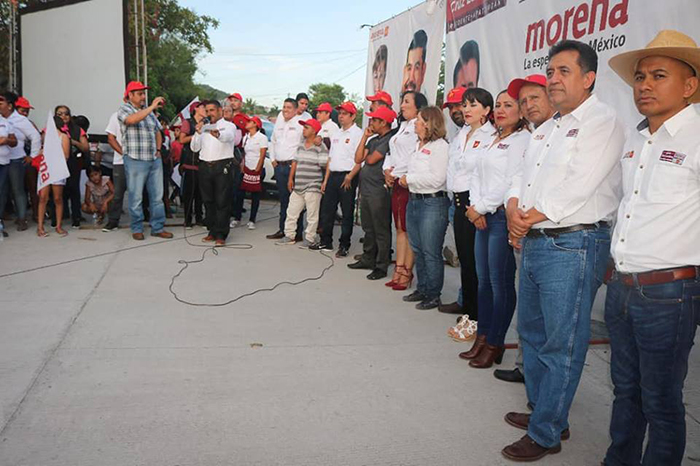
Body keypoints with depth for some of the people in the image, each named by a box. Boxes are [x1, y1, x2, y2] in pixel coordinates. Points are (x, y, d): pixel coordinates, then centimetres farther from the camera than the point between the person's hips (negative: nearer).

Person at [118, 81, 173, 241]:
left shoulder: (149, 111, 16)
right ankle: (137, 229, 13)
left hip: (155, 160, 6)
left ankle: (158, 228, 15)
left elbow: (157, 132, 24)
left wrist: (158, 150, 11)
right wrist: (152, 106, -24)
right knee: (136, 197, 1)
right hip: (135, 161, -6)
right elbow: (132, 119, -26)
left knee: (157, 196, 7)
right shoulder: (124, 109, -3)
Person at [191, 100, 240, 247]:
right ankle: (212, 231, 16)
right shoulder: (204, 127, 20)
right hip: (205, 167, 6)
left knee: (222, 202, -7)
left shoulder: (228, 125, 3)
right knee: (208, 201, 8)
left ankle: (221, 235, -6)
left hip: (222, 166, -6)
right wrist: (197, 133, -5)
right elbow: (194, 148, 13)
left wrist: (218, 134, -46)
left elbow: (229, 136, -22)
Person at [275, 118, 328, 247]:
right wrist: (291, 178, 15)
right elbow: (295, 162, 18)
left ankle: (309, 238, 11)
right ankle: (289, 236, 21)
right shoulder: (301, 146, 14)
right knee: (291, 212, 11)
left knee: (312, 215, 1)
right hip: (298, 186, 7)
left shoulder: (320, 147, -9)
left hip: (312, 187, -7)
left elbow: (324, 165, -11)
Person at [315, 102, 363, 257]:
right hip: (333, 175, 8)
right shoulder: (336, 134, 18)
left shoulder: (357, 133, -6)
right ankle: (325, 241, 22)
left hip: (347, 177, -7)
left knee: (347, 213, 0)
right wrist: (325, 179, 15)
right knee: (327, 210, 11)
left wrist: (350, 177, -21)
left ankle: (344, 245, 8)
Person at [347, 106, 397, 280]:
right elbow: (358, 159, 8)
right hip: (366, 189, 9)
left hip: (379, 191, -9)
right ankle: (368, 259, 29)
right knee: (368, 228, 18)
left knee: (381, 231, -1)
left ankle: (381, 266, 6)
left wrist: (367, 156, 7)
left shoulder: (390, 139, -12)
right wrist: (365, 136, 5)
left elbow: (371, 159, -16)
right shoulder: (373, 140, 16)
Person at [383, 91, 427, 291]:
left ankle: (407, 273, 0)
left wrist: (396, 172, -10)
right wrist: (387, 170, 7)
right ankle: (399, 270, 14)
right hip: (395, 183, 9)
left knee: (408, 229, -5)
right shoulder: (402, 126, 21)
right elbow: (391, 151, 23)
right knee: (400, 228, 10)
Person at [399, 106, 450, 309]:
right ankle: (422, 289, 27)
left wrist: (409, 179, -12)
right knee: (418, 250, 15)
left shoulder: (440, 146, -12)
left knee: (431, 253, -1)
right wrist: (405, 179, 2)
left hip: (433, 203, -9)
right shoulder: (418, 145, 15)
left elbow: (437, 179, -20)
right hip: (414, 200, 9)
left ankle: (433, 295, 10)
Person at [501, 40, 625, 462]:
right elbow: (524, 175, 15)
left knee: (561, 346, 0)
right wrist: (514, 210, -5)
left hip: (572, 245, -9)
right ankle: (543, 410, 34)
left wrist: (531, 218, -10)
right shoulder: (547, 128, 18)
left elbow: (579, 187, -19)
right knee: (532, 333, 18)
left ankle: (546, 433, 12)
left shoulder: (603, 122, -9)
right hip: (534, 244, 9)